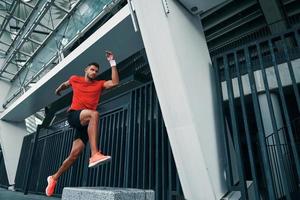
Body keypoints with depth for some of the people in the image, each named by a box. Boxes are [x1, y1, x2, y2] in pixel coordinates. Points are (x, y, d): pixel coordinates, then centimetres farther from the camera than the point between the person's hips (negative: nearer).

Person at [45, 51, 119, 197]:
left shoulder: (99, 84, 12)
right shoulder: (75, 79, 12)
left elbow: (115, 82, -4)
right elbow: (65, 84, 35)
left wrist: (112, 62, -3)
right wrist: (58, 90, 53)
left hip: (86, 122, 3)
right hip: (73, 115, -3)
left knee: (75, 154, -2)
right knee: (94, 114, -37)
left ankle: (54, 178, 24)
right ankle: (94, 154, -48)